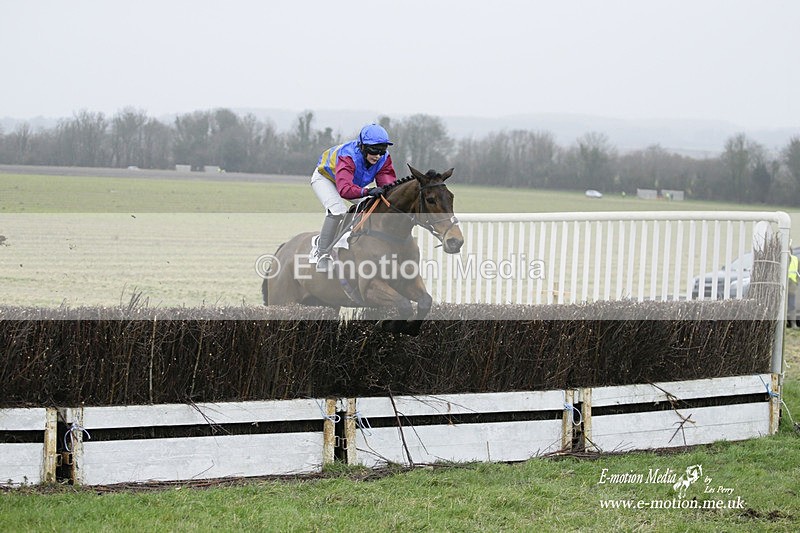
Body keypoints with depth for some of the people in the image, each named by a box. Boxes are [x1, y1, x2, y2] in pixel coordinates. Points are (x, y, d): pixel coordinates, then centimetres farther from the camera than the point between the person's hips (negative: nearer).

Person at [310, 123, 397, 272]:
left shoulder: (383, 158, -25)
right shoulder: (348, 156, -44)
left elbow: (388, 182, -32)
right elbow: (344, 189, -59)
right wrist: (367, 191, -75)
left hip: (355, 183, 7)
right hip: (325, 177, -7)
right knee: (337, 210, -33)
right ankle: (322, 256, -22)